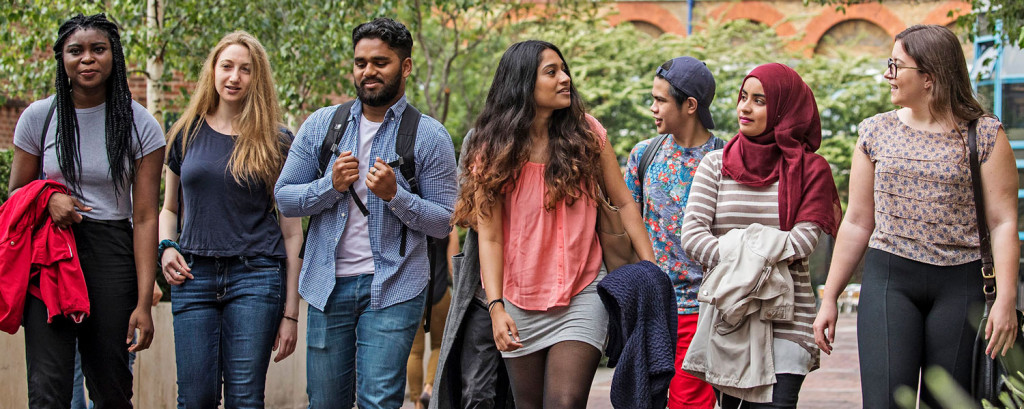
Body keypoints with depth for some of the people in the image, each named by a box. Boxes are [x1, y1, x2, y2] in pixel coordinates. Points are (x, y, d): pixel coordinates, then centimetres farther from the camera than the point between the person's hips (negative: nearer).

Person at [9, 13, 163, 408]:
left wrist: (144, 303, -10)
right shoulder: (39, 117, 3)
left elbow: (145, 218, -3)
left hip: (111, 258, 0)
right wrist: (48, 199, -11)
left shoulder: (140, 125, 0)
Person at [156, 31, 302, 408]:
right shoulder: (187, 133, 10)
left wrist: (290, 312, 0)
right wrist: (166, 247, -2)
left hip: (256, 277, -2)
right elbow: (170, 208, 21)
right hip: (194, 276, 2)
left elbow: (292, 232, 4)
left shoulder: (276, 143, 4)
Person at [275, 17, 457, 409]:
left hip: (393, 288, -3)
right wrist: (331, 186, -11)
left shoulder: (430, 137, -1)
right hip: (328, 286, 3)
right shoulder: (320, 125, 7)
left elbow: (444, 222, -4)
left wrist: (394, 195, -19)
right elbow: (284, 198, 6)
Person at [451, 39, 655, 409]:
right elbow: (489, 237, -7)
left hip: (582, 295, -1)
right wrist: (496, 306, -17)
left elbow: (624, 203, 5)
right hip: (521, 303, 1)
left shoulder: (586, 133, 0)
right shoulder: (493, 151, -3)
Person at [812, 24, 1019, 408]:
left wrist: (1006, 298, -14)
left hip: (959, 286, -2)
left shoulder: (984, 134, 1)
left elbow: (1003, 221, -3)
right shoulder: (875, 132, 10)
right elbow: (857, 222, 14)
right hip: (888, 280, 2)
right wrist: (829, 298, 11)